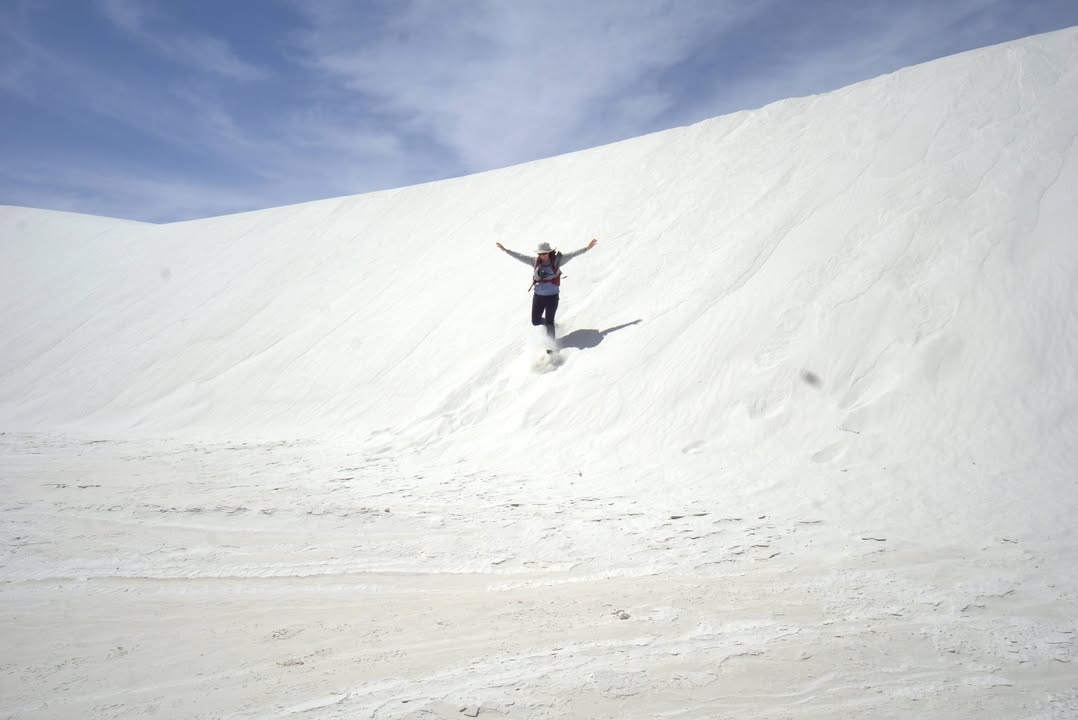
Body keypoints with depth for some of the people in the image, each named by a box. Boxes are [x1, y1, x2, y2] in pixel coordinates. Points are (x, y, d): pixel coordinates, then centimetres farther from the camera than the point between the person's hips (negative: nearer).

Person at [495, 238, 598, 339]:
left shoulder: (557, 260, -6)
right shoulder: (535, 261, 1)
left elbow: (572, 254, -7)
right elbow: (521, 257, 5)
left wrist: (587, 248, -10)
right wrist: (505, 250, 5)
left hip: (552, 296, -4)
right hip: (538, 296, 4)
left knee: (549, 322, -4)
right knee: (535, 321, 13)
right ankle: (548, 322, 45)